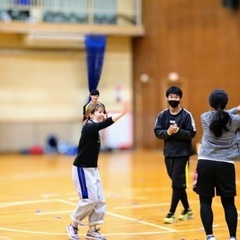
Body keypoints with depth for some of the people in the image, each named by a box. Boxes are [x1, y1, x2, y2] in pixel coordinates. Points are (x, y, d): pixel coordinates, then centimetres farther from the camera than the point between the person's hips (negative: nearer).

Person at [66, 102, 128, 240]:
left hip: (93, 169, 9)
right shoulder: (89, 127, -20)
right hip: (82, 169, -9)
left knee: (100, 200, 5)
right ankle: (73, 226, 9)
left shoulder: (94, 128, 8)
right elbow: (103, 125, -37)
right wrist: (122, 114, -47)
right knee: (90, 199, -10)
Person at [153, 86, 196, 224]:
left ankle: (171, 214, 0)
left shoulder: (186, 115, -7)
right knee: (178, 183, 14)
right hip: (168, 154, 5)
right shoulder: (162, 115, 4)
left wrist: (178, 131, -24)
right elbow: (157, 132, -1)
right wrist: (168, 132, -19)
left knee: (177, 184, -6)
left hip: (182, 154, -5)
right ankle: (187, 210, 29)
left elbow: (191, 134, -11)